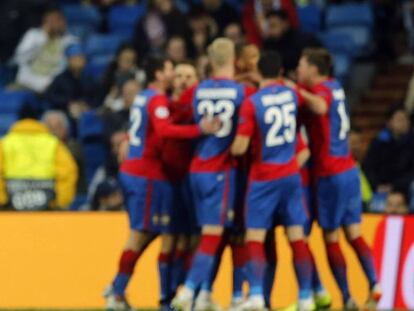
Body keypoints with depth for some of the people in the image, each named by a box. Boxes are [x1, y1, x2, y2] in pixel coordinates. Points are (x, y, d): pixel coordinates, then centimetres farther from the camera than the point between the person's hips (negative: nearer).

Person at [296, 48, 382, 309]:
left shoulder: (321, 91, -11)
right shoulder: (335, 87, 12)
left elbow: (321, 106, -31)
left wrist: (298, 90, -19)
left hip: (330, 175, -7)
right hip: (350, 171, 7)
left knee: (331, 239, 0)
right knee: (354, 234, 8)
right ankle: (374, 285, -6)